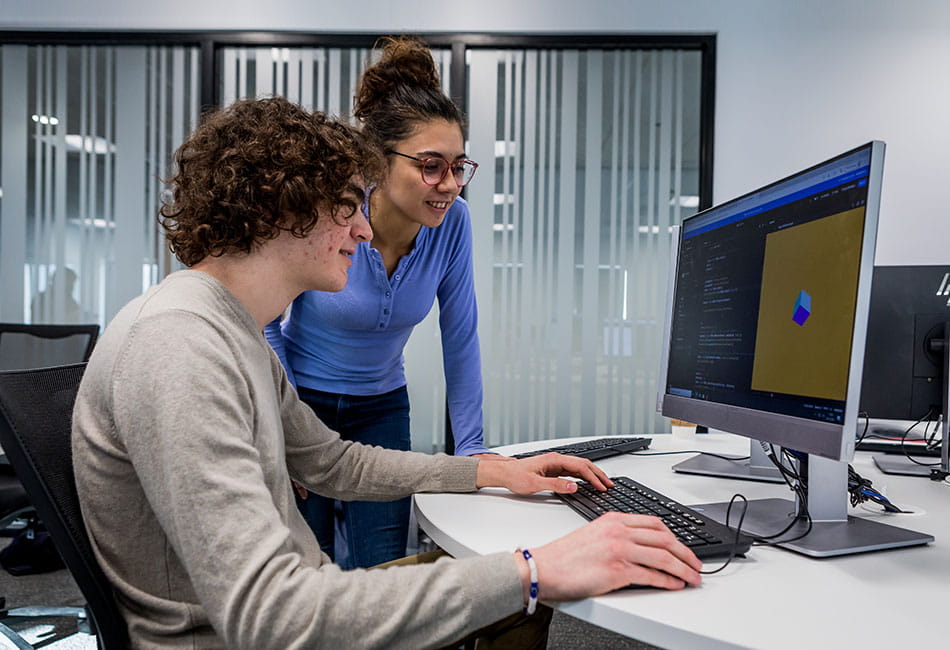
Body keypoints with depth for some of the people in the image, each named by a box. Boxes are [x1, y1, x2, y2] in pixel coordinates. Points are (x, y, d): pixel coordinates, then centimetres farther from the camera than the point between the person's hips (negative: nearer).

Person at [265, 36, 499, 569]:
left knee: (383, 570, 3)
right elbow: (265, 322, -10)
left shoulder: (452, 220, -16)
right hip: (300, 399, -2)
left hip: (380, 408, 3)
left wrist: (470, 446, -6)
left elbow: (461, 336, -8)